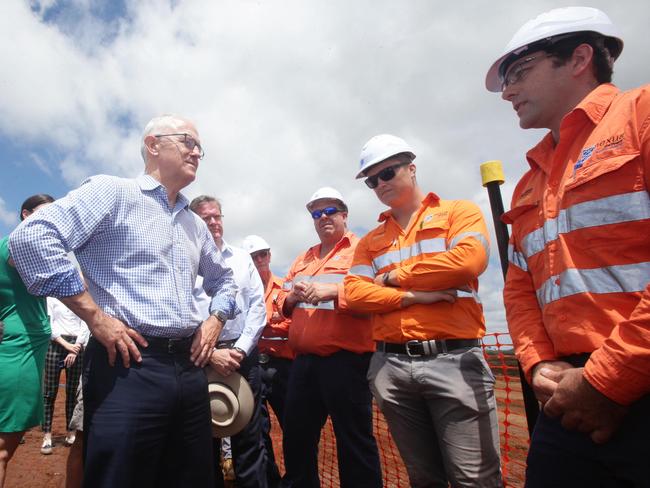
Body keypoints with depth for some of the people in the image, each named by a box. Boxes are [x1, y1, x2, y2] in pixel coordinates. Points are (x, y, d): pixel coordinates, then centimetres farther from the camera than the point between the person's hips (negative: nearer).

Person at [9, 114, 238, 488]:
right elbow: (32, 236, -14)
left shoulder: (196, 224, 18)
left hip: (190, 368, 7)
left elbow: (223, 280, 29)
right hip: (130, 366, -7)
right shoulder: (112, 191, -2)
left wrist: (216, 320, 10)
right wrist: (94, 316, -15)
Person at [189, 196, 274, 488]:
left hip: (243, 354, 2)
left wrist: (240, 350, -5)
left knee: (249, 434, 6)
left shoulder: (242, 258, 11)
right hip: (201, 357, -1)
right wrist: (211, 354, -12)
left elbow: (258, 306, 5)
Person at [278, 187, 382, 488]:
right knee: (296, 437, 18)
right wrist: (291, 297, -3)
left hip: (345, 358, -7)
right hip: (303, 359, 7)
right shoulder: (303, 259, 20)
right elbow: (282, 300, 19)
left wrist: (335, 290, -23)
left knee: (354, 441, 4)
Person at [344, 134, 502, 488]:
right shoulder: (370, 241, 15)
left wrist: (394, 276, -4)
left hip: (454, 359, -3)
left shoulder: (459, 212, 6)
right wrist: (413, 296, -12)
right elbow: (354, 293, 3)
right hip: (391, 366, 4)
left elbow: (469, 259, -14)